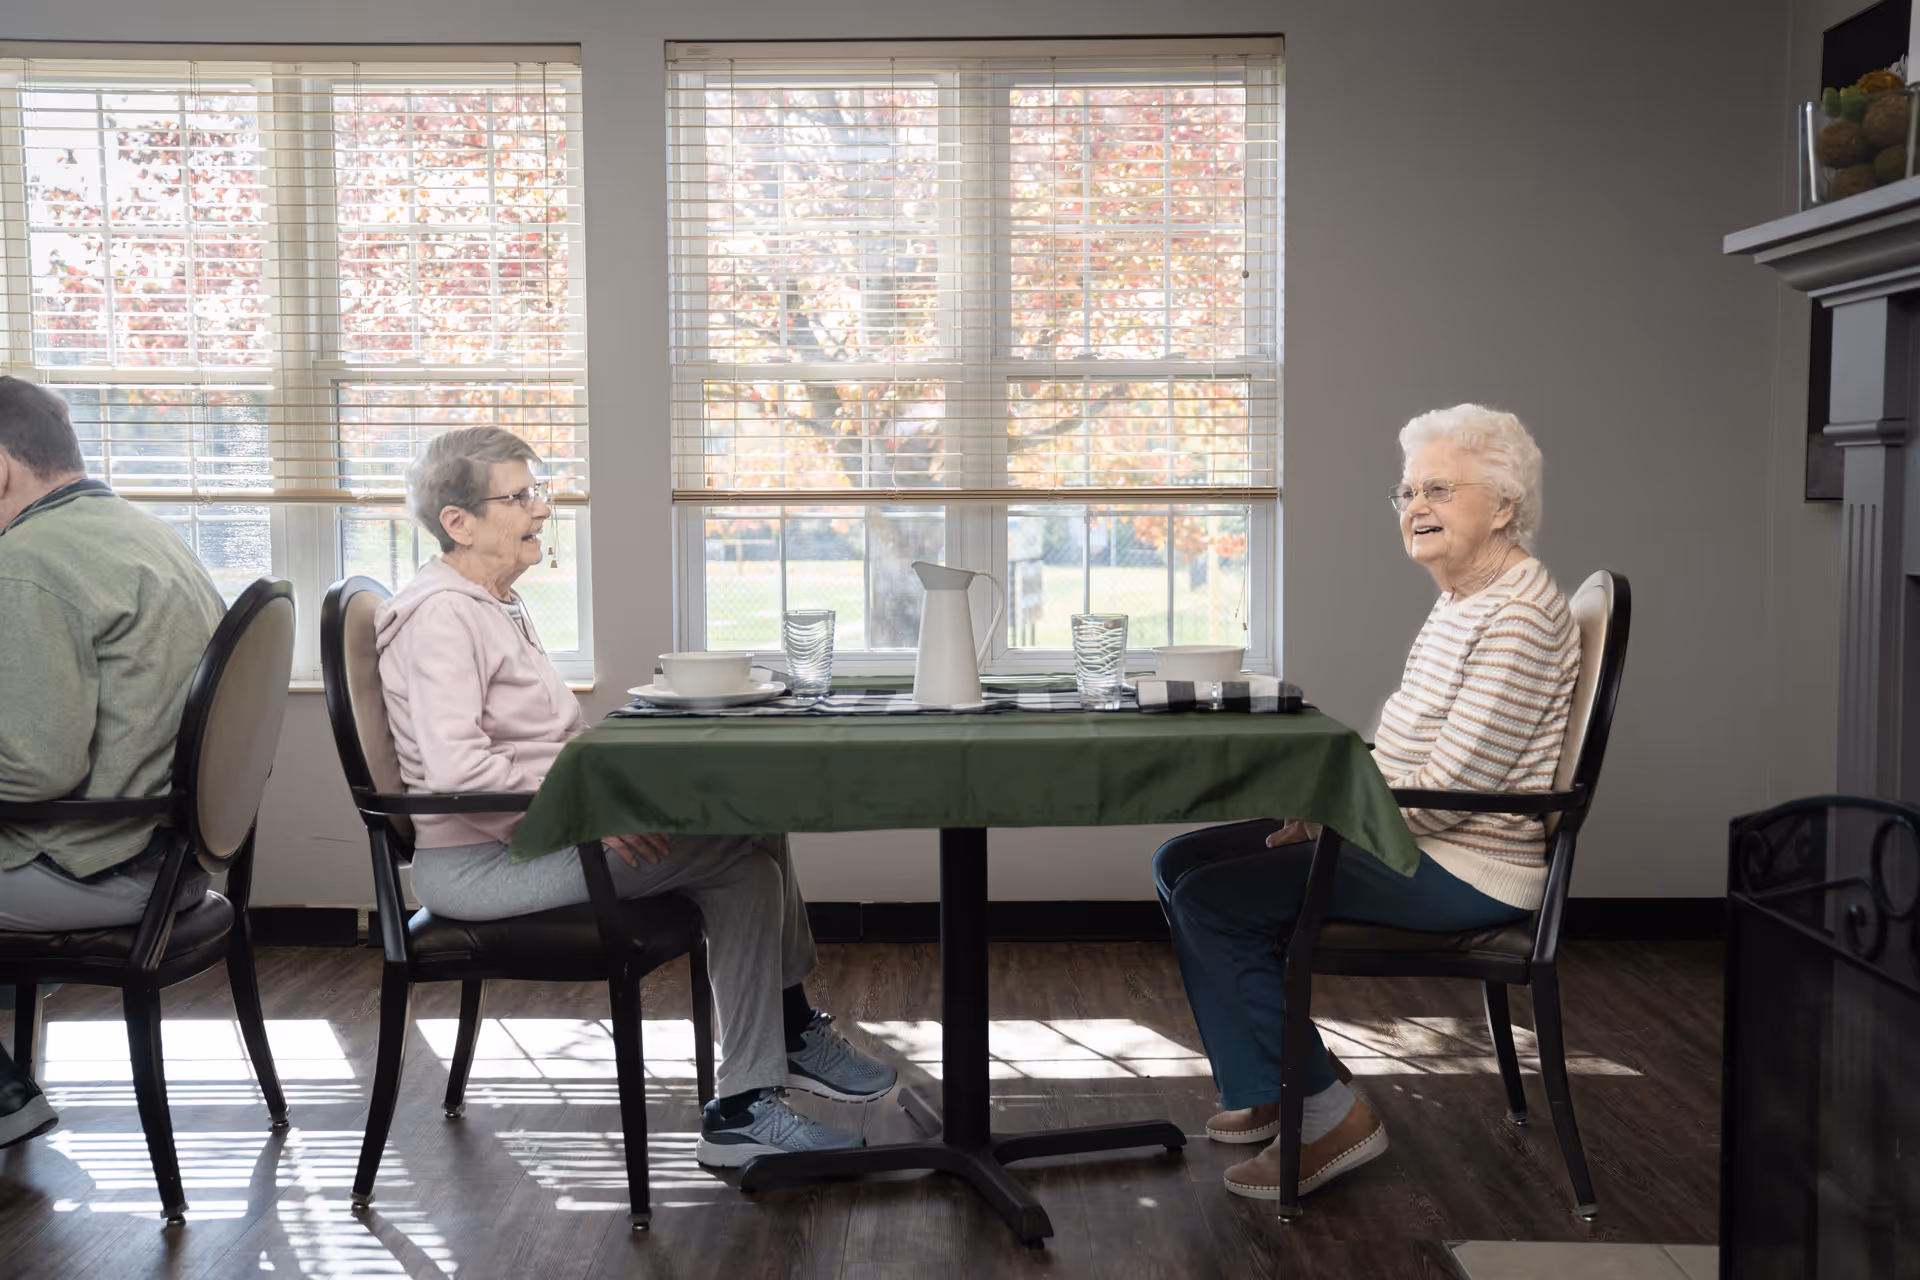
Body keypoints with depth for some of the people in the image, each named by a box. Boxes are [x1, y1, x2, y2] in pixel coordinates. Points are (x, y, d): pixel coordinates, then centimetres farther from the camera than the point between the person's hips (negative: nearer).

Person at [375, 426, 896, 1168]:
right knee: (744, 861, -17)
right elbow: (457, 767, -26)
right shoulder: (441, 613, -15)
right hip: (477, 862, -10)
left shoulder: (499, 605, 18)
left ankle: (793, 1032, 11)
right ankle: (739, 1112, -10)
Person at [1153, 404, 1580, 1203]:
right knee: (1181, 862, 5)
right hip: (1406, 840, 10)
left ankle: (1331, 1116, -5)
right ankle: (1273, 1083, 15)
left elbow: (1453, 785, -23)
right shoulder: (1458, 601, 14)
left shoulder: (1519, 615, -18)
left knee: (1212, 898, -19)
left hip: (1464, 869, -10)